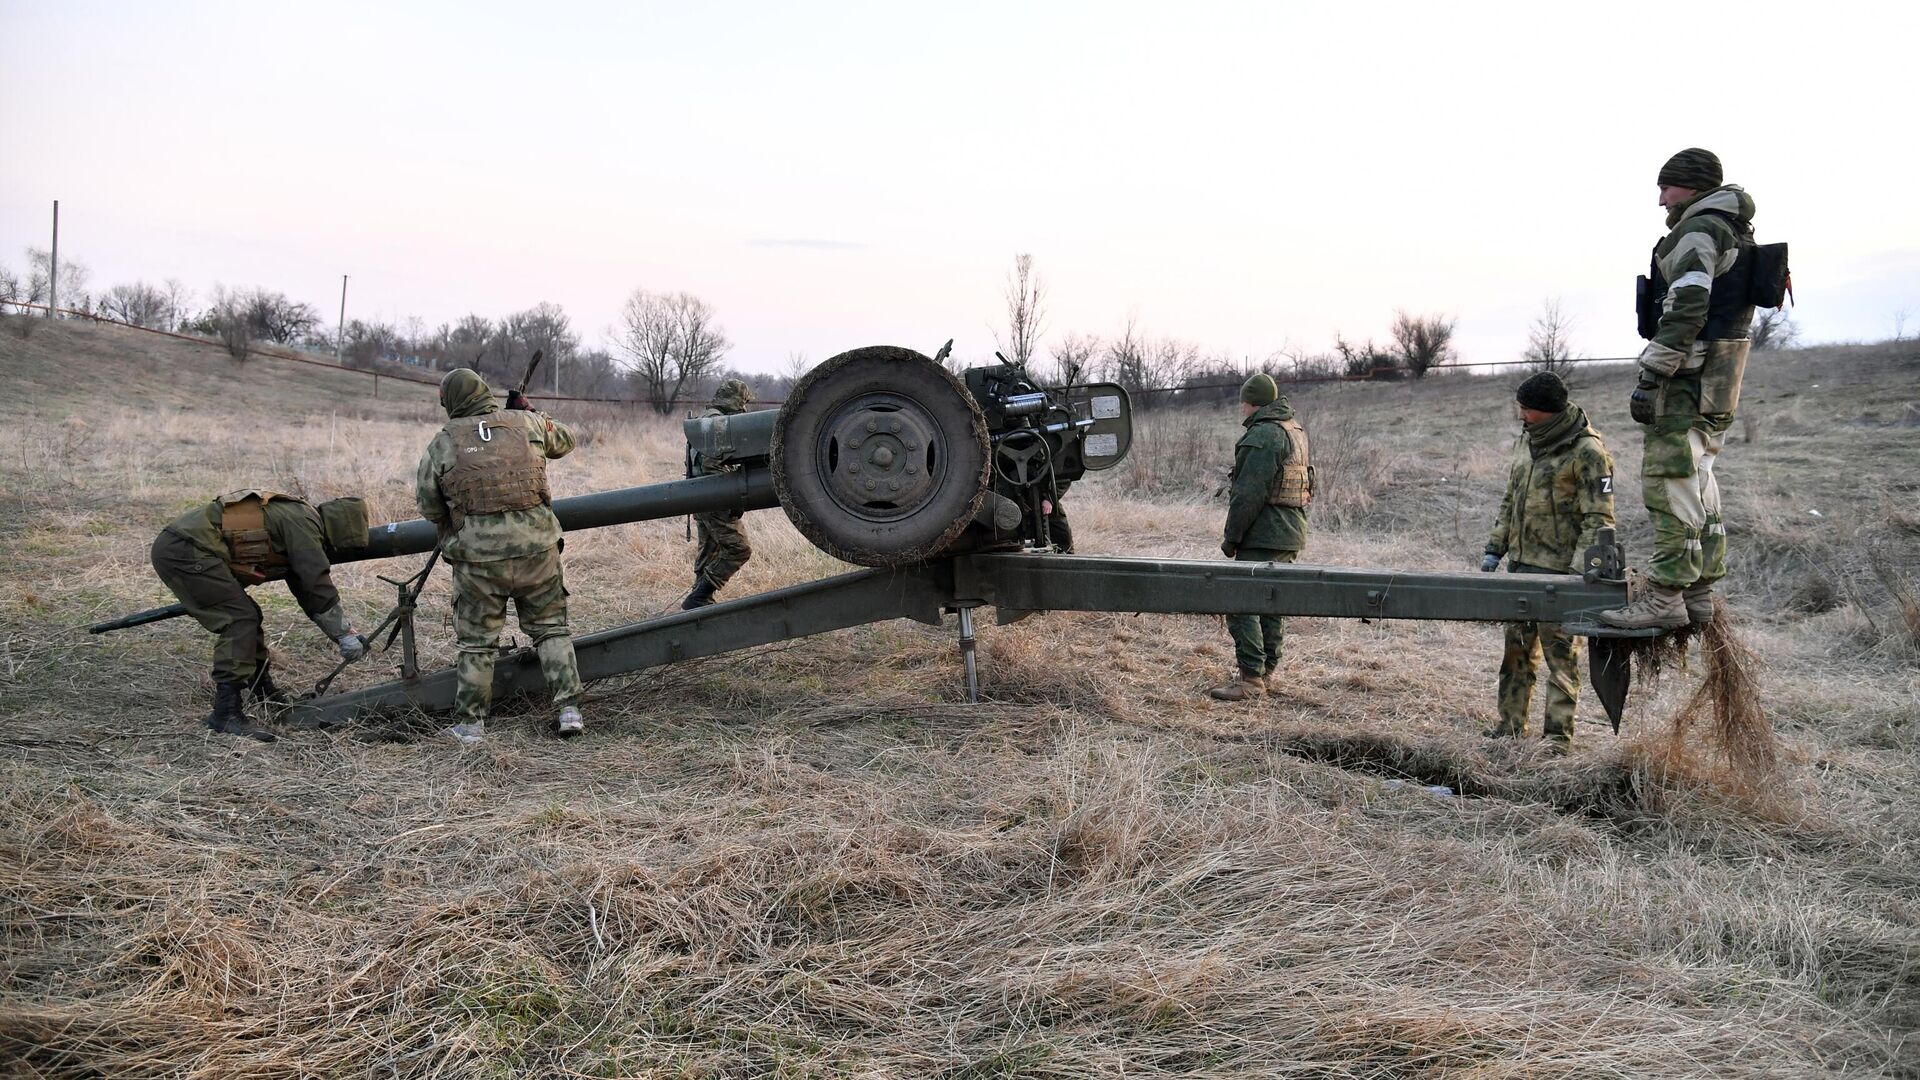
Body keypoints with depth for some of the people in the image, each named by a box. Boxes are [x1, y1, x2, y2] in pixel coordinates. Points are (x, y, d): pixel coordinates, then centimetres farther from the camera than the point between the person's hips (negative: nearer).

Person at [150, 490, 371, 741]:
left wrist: (344, 635, 21)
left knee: (246, 616, 18)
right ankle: (226, 714, -15)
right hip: (186, 549, -11)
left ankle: (265, 694, 30)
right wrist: (345, 634, -8)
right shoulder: (303, 521, -9)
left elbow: (307, 590, 25)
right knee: (240, 619, -13)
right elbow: (318, 584, -15)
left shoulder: (294, 519, 21)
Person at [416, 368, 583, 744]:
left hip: (478, 554, -1)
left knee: (477, 641, 11)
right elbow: (565, 440, 24)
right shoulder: (527, 423, 5)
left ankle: (469, 724, 18)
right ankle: (569, 709, 10)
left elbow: (427, 506, 7)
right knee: (551, 628, 15)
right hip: (536, 546, 1)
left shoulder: (442, 444, 1)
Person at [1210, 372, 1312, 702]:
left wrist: (1232, 536, -13)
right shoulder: (1295, 431, 17)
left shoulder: (1263, 435, -15)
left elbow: (1249, 493, -20)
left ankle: (1250, 677, -9)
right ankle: (1266, 674, 21)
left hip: (1264, 537, -10)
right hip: (1290, 535, 10)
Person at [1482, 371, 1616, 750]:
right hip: (1521, 564, 8)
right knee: (1516, 647, 13)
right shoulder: (1526, 440, 13)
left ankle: (1558, 735, 3)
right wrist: (1495, 548, 15)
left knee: (1561, 654, -2)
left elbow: (1598, 518, -14)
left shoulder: (1587, 451, -12)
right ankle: (1511, 725, 22)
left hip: (1558, 570, -8)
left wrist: (1578, 568, -21)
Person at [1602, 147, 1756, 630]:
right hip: (1721, 376, 11)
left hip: (1690, 373, -11)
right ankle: (1699, 592, 17)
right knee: (1698, 478, 13)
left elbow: (1684, 311, -20)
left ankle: (1665, 596, -15)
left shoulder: (1698, 231, -10)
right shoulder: (1736, 233, 22)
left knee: (1670, 479, -12)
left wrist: (1651, 375, -21)